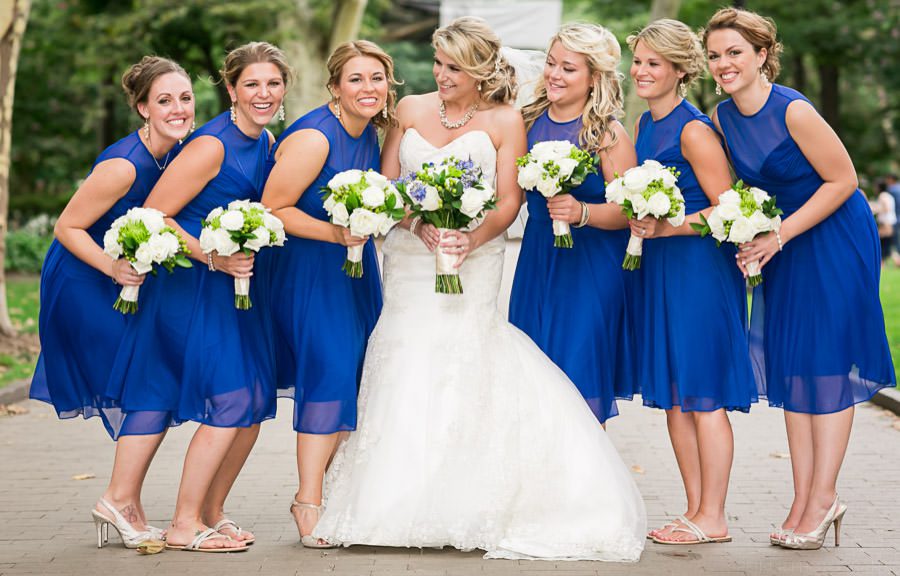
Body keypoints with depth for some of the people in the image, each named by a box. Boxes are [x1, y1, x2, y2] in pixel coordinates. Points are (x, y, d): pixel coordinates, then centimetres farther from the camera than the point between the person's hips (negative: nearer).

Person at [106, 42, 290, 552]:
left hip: (239, 282, 8)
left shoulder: (268, 142, 7)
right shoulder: (211, 146, -17)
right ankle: (184, 525, 0)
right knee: (230, 401, -12)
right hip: (193, 285, -8)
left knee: (256, 402, 6)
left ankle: (211, 512, 21)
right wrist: (214, 258, -20)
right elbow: (152, 216, -17)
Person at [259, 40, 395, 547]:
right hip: (309, 268, -8)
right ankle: (309, 505, -8)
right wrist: (336, 233, -25)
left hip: (356, 265, 8)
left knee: (358, 373, 8)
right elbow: (272, 209, -18)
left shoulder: (371, 133, 5)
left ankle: (326, 492, 21)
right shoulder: (313, 139, -20)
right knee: (330, 369, -15)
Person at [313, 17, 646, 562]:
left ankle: (469, 509, -6)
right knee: (406, 369, -2)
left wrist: (474, 238, -20)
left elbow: (509, 201, -2)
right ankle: (399, 504, 3)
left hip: (474, 260, -3)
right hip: (410, 259, 3)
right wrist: (420, 225, -11)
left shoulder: (504, 120, 3)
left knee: (466, 357, -12)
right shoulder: (410, 110, 10)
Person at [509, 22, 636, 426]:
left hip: (590, 267, -5)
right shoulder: (530, 121, 4)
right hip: (537, 259, 5)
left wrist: (582, 212, -28)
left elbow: (629, 211, -14)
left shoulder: (608, 134, -11)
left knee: (582, 388, -1)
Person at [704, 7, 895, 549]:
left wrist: (778, 236, -20)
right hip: (781, 244, 7)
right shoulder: (722, 117, -1)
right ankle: (806, 501, 11)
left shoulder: (793, 110, -22)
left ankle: (823, 497, 1)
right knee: (791, 364, 6)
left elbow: (843, 181, -18)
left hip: (834, 239, -7)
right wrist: (751, 237, -6)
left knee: (828, 359, -5)